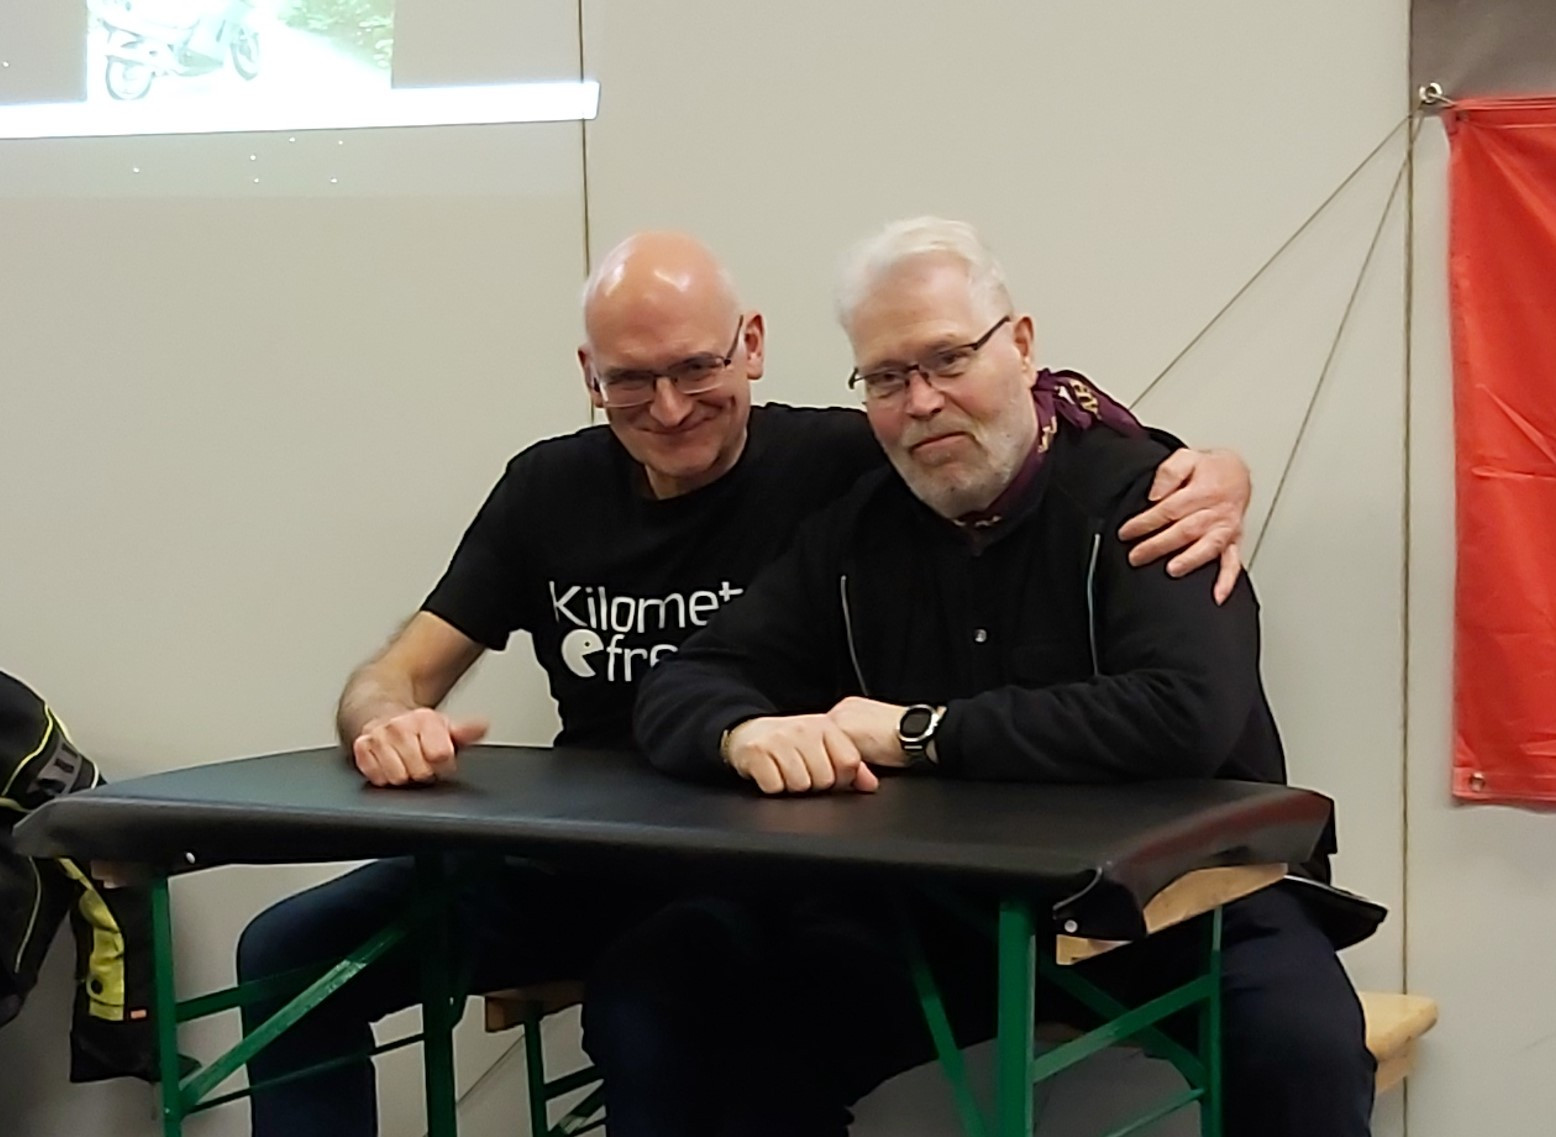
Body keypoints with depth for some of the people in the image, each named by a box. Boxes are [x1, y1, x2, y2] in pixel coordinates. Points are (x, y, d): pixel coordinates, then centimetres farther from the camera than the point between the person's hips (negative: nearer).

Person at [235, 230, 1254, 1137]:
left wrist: (1207, 477, -36)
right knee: (291, 954, -4)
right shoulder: (551, 488, 4)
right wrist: (392, 724, -21)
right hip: (574, 866, 5)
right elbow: (395, 676, 4)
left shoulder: (845, 464, -10)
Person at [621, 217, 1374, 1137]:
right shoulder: (857, 532, 5)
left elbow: (1185, 717, -28)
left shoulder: (1136, 494, -12)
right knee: (652, 999, -12)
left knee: (1307, 1048, -35)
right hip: (945, 910, 4)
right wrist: (748, 733, -20)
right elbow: (684, 686, 6)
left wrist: (921, 731, -22)